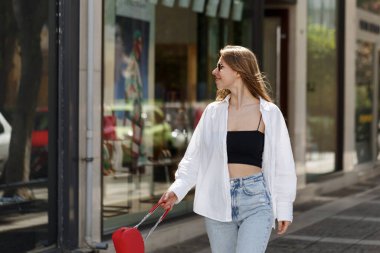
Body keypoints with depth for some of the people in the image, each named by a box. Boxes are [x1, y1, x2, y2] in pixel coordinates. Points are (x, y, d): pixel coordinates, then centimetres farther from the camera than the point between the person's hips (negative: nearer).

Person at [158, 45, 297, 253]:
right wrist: (177, 189, -10)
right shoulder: (213, 112, 6)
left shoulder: (269, 114, -1)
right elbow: (194, 158, 5)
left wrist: (284, 208, 4)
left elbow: (282, 165, 3)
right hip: (218, 202, 4)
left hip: (256, 202, -4)